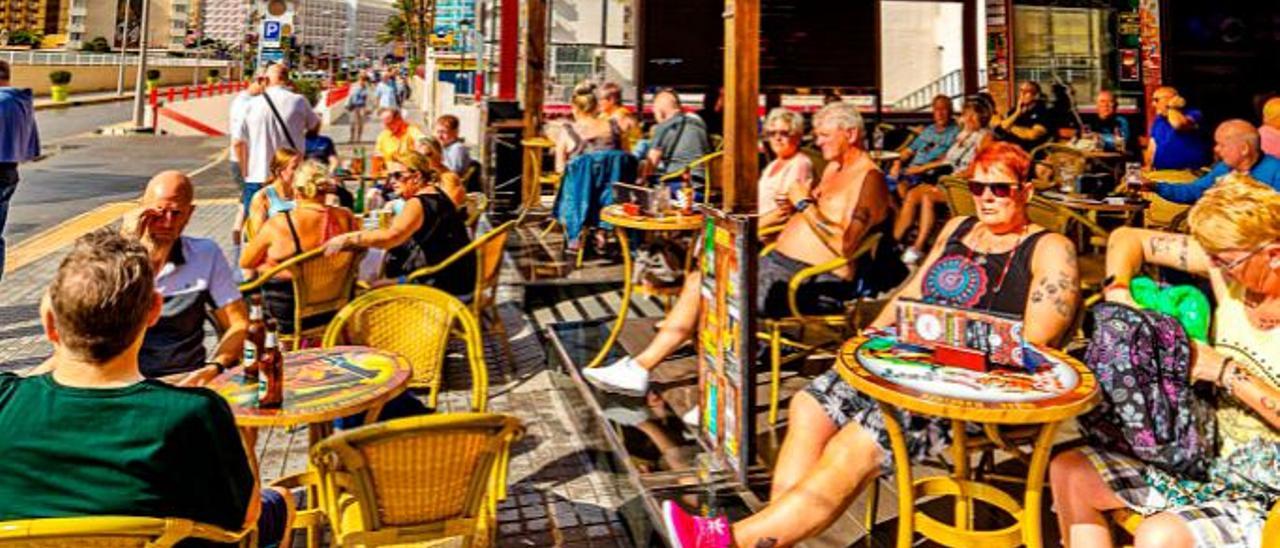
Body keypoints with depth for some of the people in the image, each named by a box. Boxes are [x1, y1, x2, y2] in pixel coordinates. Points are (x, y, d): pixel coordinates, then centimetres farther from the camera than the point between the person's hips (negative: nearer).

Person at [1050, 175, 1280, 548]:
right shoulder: (1229, 260, -6)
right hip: (1210, 461, 7)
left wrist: (1225, 371, -27)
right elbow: (1128, 238, 3)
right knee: (1067, 472, 1)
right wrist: (1117, 292, -13)